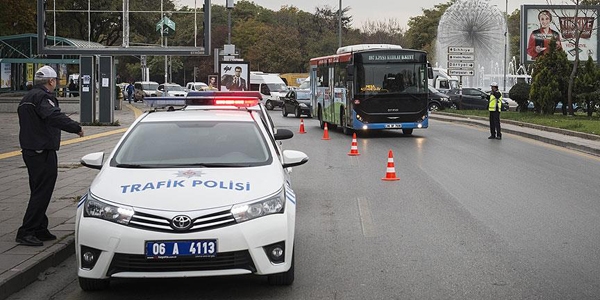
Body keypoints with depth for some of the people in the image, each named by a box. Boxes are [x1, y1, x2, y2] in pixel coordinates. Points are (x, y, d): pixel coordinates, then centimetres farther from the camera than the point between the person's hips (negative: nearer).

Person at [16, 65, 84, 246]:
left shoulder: (27, 97, 18)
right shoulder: (42, 97, -15)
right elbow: (54, 117, -31)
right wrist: (76, 128, -28)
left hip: (29, 150, 11)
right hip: (43, 152, -10)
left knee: (39, 191, 17)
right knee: (42, 192, -8)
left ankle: (40, 230, 21)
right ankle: (26, 233, -11)